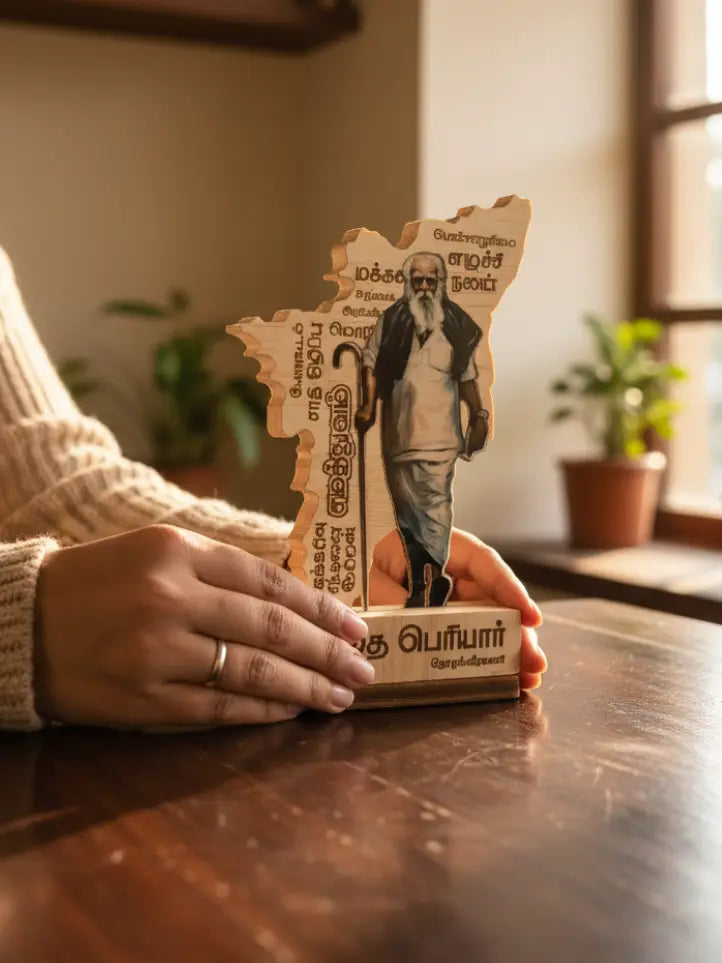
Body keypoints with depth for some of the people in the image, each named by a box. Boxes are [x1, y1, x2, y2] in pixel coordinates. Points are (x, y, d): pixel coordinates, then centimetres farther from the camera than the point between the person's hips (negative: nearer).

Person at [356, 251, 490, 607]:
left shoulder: (456, 326, 5)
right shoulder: (391, 321, 6)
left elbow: (467, 377, 10)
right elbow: (371, 364, 2)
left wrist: (478, 415, 2)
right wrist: (368, 405, -9)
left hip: (439, 431, -2)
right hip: (399, 431, 2)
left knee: (436, 501, -13)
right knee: (407, 509, 9)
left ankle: (430, 579, -12)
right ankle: (423, 581, 20)